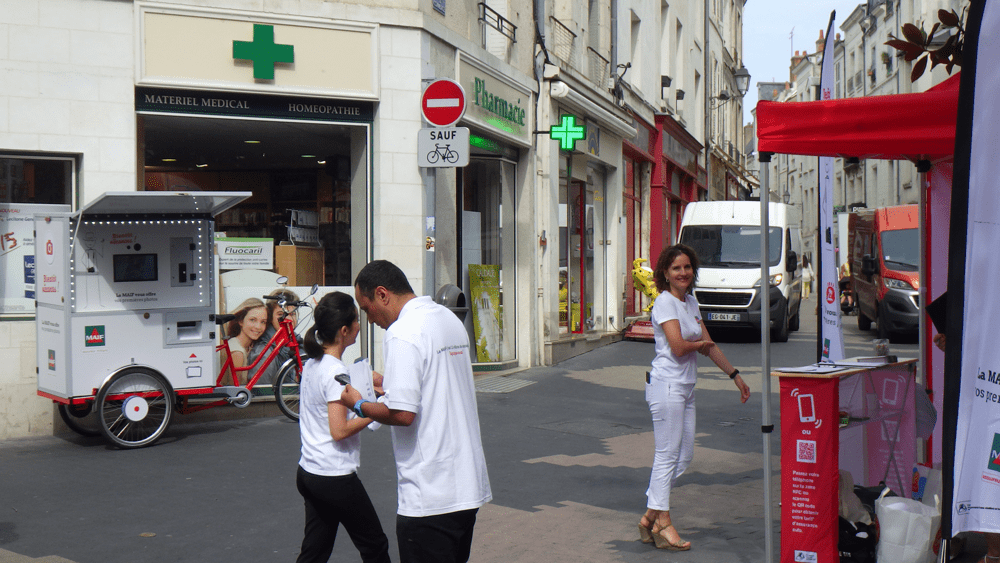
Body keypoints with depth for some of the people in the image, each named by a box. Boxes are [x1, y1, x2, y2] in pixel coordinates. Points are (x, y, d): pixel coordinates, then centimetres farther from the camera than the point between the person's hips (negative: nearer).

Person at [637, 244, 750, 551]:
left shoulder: (691, 302, 15)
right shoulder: (665, 302, -11)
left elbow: (709, 345, 19)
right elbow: (678, 347, -20)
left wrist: (735, 375, 19)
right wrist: (700, 344, -1)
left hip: (686, 388, 9)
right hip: (667, 385, -9)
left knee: (683, 457, 10)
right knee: (667, 455, -4)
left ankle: (650, 517, 18)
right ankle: (662, 523, 4)